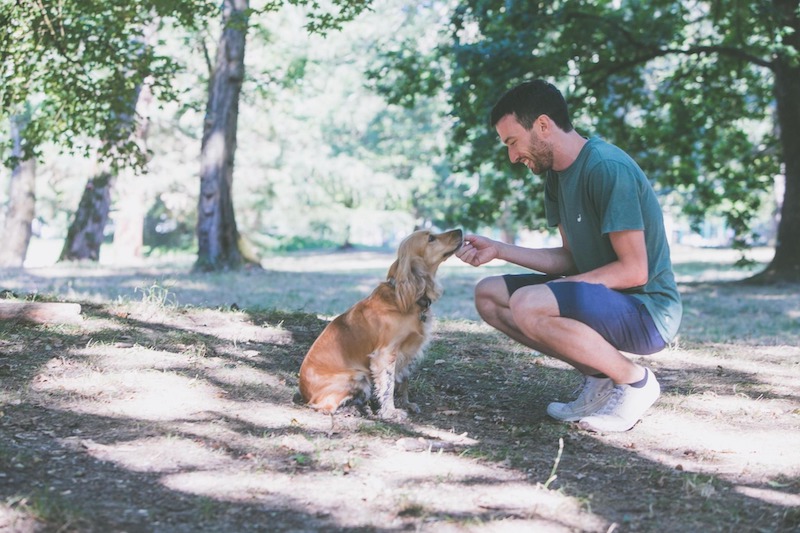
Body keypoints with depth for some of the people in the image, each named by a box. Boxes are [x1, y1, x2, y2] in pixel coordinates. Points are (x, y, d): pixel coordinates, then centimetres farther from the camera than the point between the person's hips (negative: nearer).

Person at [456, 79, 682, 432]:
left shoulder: (607, 168, -21)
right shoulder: (556, 176, 8)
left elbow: (633, 271, -22)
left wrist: (565, 284, -15)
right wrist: (498, 250, 4)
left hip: (647, 310, -9)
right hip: (602, 298, 10)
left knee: (528, 304, -30)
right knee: (489, 295, 6)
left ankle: (634, 380, -9)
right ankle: (598, 377, 6)